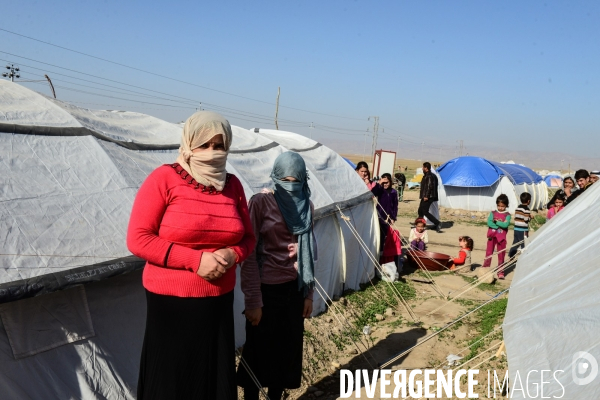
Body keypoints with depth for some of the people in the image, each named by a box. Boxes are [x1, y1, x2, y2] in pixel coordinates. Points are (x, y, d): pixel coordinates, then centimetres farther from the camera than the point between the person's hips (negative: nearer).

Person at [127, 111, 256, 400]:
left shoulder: (232, 184, 6)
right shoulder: (164, 178, -8)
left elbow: (248, 236, 12)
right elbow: (137, 238, -13)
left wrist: (233, 255, -11)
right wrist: (195, 259, -19)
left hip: (219, 302, 4)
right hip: (171, 302, -4)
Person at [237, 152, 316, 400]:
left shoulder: (306, 206, 4)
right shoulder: (261, 202, -11)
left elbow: (306, 253, 11)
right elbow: (249, 252, -12)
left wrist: (309, 293, 10)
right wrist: (253, 300, -15)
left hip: (294, 289, 5)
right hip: (266, 289, -4)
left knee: (288, 348, 12)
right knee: (259, 349, 8)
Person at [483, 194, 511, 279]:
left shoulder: (507, 215, -2)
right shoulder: (493, 213, 3)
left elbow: (505, 225, -17)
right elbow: (489, 222, -11)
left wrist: (496, 222, -16)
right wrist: (499, 226, -18)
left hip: (501, 238, -1)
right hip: (492, 236, 2)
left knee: (501, 255, 4)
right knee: (488, 253, 9)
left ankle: (500, 272, 10)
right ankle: (485, 269, 18)